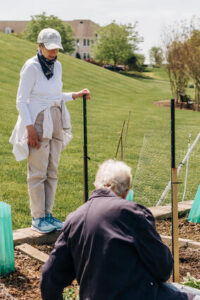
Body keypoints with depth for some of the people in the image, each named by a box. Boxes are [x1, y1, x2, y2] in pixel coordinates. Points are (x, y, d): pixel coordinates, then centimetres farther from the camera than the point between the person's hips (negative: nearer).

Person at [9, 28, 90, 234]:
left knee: (52, 171, 10)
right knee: (38, 172, -3)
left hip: (55, 124, 7)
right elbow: (21, 101, -12)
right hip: (37, 124, -7)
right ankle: (38, 218, 6)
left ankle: (48, 214, 19)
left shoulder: (57, 66, 10)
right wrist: (30, 129, -17)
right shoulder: (31, 67, -11)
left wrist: (76, 95, 8)